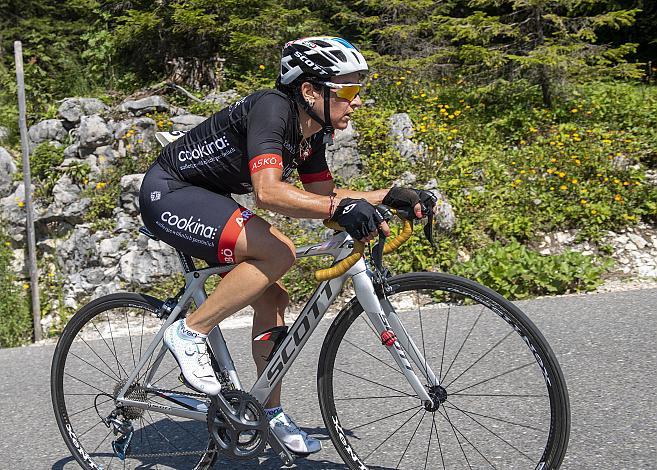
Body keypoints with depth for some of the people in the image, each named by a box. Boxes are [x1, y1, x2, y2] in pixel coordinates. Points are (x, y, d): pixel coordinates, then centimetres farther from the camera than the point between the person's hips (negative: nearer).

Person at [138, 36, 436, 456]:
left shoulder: (313, 132, 2)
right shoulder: (271, 108, -25)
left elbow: (323, 194, 9)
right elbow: (267, 191, -39)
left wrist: (391, 196, -1)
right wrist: (341, 208, -50)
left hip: (202, 200, 9)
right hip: (168, 194, -9)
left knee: (272, 298, 3)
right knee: (279, 252, -26)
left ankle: (270, 414, 15)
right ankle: (190, 333, -12)